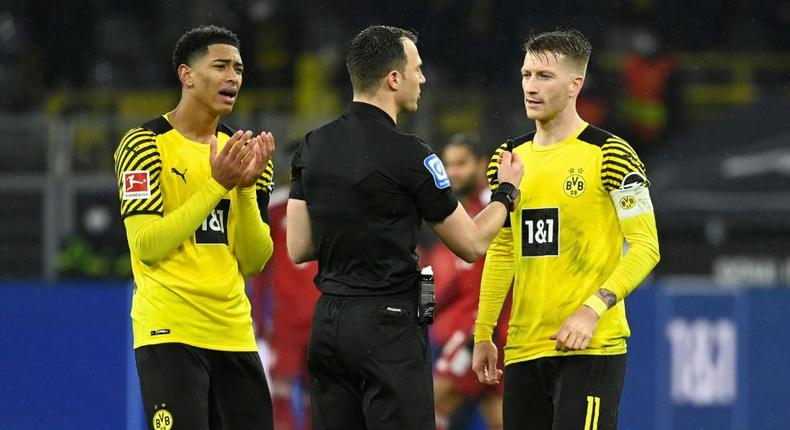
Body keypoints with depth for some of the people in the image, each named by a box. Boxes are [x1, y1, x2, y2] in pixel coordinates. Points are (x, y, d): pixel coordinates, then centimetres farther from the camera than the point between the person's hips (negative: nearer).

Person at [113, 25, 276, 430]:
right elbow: (146, 245, -15)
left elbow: (254, 262, 8)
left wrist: (247, 189, -7)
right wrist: (217, 185, -16)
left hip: (234, 332, 6)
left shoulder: (240, 150, 13)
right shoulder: (145, 145, -5)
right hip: (170, 332, -6)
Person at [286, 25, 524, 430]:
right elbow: (472, 244, -3)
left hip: (328, 321, 7)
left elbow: (298, 249, 8)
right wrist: (506, 191, 14)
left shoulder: (313, 147, 6)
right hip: (388, 325, -7)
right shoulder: (408, 155, -12)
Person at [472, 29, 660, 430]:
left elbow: (646, 246, -8)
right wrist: (483, 335, 18)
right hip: (523, 348, 6)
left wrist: (593, 310, -19)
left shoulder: (608, 155, -6)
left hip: (590, 347, -6)